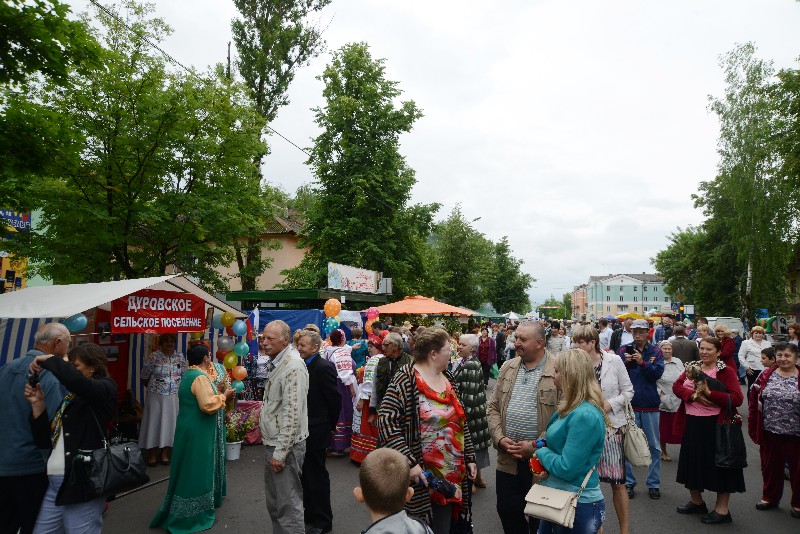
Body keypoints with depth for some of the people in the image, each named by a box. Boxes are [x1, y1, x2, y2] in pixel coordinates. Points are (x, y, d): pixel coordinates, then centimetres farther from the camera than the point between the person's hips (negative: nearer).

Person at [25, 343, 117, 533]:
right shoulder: (70, 397, 17)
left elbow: (77, 381, -29)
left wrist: (49, 360, -13)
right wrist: (37, 404, 7)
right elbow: (46, 441, 17)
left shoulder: (105, 388, -5)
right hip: (54, 484, 8)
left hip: (83, 483, -8)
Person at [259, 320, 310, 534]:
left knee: (288, 506, -1)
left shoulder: (293, 367, -20)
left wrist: (280, 453, -21)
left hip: (286, 446, -10)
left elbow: (292, 414, -23)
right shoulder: (277, 363, 11)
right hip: (273, 443, 10)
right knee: (274, 503, 20)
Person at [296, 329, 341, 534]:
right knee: (306, 474, 19)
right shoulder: (303, 366, 6)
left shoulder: (324, 368, -19)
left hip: (316, 432, -8)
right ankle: (309, 514, 36)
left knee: (317, 475, 5)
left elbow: (335, 399, -15)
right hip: (303, 431, 8)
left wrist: (330, 426, -3)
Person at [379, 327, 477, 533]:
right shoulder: (405, 379, -14)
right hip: (421, 477, -6)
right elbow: (386, 422, -21)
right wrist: (409, 461, -24)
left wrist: (469, 457, 14)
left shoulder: (447, 378, 8)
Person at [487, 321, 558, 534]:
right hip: (508, 460, 4)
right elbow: (493, 407, 9)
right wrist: (500, 438, -5)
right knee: (508, 511, 16)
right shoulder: (508, 368, 6)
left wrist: (535, 447, -16)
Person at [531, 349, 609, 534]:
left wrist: (541, 452, -10)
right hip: (559, 498, 8)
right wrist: (545, 467, -5)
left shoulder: (585, 416, -26)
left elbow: (566, 469, -26)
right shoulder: (571, 408, 4)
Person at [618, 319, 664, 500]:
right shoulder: (624, 349, 1)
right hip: (629, 404, 0)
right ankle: (628, 482, 20)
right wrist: (625, 362, -22)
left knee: (654, 446, 10)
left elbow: (658, 373, -12)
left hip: (650, 404, 0)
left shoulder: (656, 352, 0)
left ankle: (654, 483, 23)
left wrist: (642, 363, -26)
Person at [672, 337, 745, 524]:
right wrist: (694, 395, -17)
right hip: (691, 423, 6)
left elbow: (737, 399, -16)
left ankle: (722, 509, 18)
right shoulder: (692, 367, 9)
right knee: (693, 461, 15)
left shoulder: (727, 371, -8)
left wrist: (709, 393, -24)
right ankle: (696, 501, 33)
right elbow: (677, 386, 1)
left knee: (718, 463, 3)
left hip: (715, 424, -6)